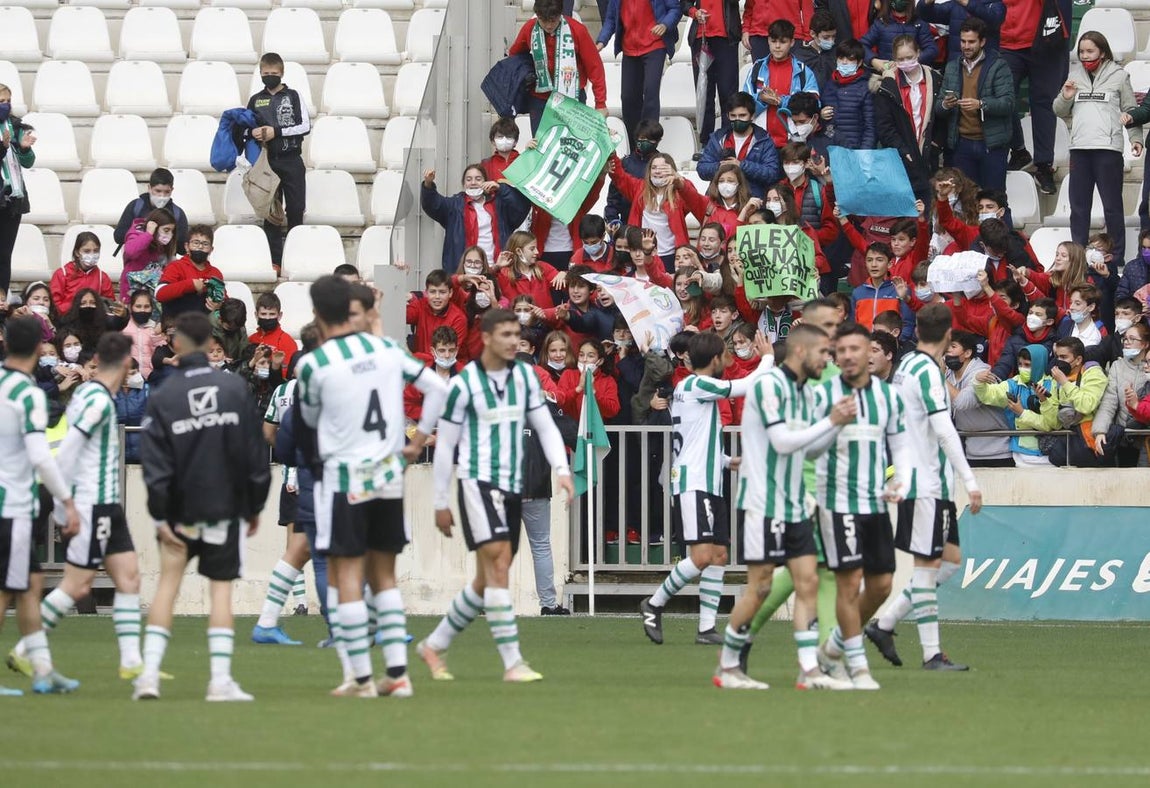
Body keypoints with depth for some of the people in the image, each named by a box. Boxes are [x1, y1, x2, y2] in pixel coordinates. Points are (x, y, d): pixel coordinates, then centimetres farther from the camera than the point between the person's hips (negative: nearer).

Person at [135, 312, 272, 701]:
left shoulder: (162, 397, -5)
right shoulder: (234, 388, -3)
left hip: (181, 508, 0)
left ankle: (149, 673, 0)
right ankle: (221, 680, -3)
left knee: (168, 580, 9)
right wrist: (256, 505, 10)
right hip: (227, 506, 0)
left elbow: (155, 463, -7)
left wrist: (160, 516, -4)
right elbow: (255, 451, 1)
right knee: (221, 588, 4)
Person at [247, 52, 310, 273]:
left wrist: (277, 132, -13)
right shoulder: (255, 101, 9)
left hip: (291, 160, -2)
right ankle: (274, 259, 4)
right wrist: (253, 133, -8)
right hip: (267, 161, 2)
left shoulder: (293, 97, 2)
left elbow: (305, 126, -4)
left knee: (296, 209, 0)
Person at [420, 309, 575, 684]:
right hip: (477, 481, -6)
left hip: (513, 485, 6)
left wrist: (562, 470, -4)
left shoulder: (525, 375, 8)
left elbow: (545, 425, 12)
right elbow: (444, 444, -2)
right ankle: (512, 663, -20)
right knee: (498, 562, -18)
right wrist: (441, 503, 0)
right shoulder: (463, 384, -8)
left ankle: (435, 645, 27)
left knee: (487, 580, 10)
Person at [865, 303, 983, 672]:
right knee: (928, 565, -6)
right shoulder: (927, 371, -15)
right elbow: (944, 430, -22)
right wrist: (970, 481, -23)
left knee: (949, 559, 11)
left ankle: (884, 624, 13)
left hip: (919, 478, 9)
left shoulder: (906, 365, 13)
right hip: (926, 484, -9)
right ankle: (932, 653, -3)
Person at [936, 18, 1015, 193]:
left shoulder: (998, 66, -1)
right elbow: (937, 107, 13)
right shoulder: (952, 67, 14)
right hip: (961, 144, 4)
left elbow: (1008, 103, -11)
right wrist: (945, 105, -11)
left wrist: (980, 105, -27)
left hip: (991, 144, -4)